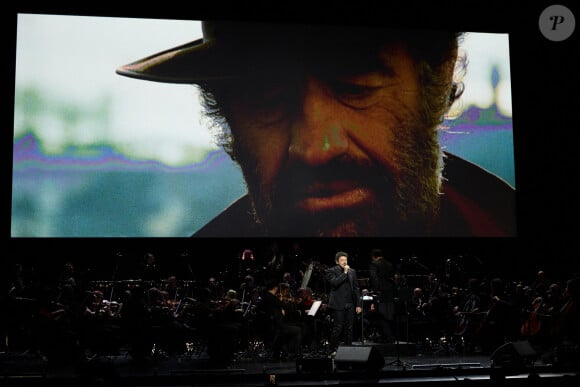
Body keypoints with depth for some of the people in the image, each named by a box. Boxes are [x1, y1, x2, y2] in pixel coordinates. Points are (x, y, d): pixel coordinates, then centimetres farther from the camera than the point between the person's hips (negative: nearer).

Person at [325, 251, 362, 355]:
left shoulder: (352, 271, 14)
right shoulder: (331, 271, 0)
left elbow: (356, 288, 14)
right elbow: (334, 282, -18)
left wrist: (359, 304, 9)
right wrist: (344, 273, -14)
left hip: (350, 305, 5)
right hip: (338, 304, -5)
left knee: (349, 329, 4)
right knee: (338, 328, -7)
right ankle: (332, 350, 4)